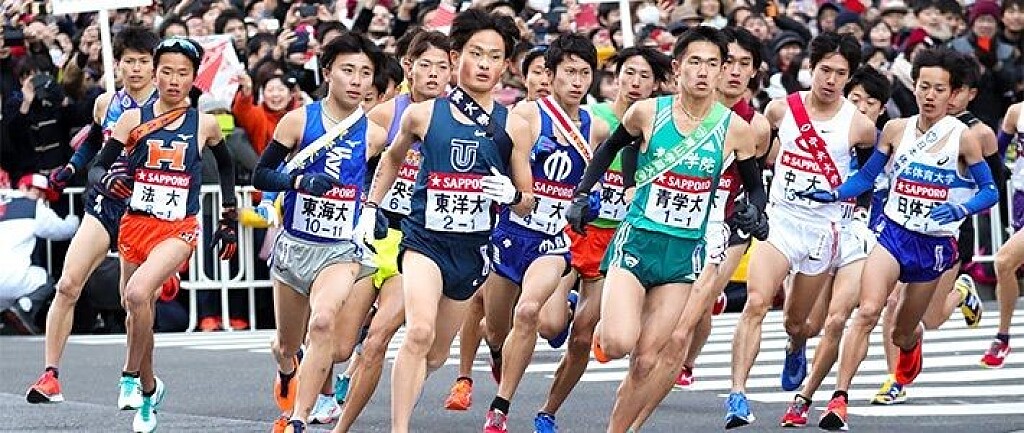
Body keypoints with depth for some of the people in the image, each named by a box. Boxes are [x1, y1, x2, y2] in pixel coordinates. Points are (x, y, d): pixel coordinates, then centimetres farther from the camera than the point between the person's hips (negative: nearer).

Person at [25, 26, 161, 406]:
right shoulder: (105, 103, 8)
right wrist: (70, 169, 17)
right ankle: (51, 375, -7)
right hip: (104, 203, 2)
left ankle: (135, 382, 13)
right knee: (68, 285, -12)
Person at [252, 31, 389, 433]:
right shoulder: (298, 121, -5)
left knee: (323, 322, -30)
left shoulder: (374, 135, -1)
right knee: (286, 345, 16)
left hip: (342, 249, -1)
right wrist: (300, 180, -20)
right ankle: (287, 371, 55)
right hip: (293, 245, 1)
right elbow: (260, 175, -4)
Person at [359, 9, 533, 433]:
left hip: (472, 250, 3)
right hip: (425, 239, -3)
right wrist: (371, 207, 17)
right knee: (419, 332, -27)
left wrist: (513, 195, -13)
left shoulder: (513, 126, 2)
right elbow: (393, 157, 22)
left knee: (436, 354, 12)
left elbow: (527, 202, 8)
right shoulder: (423, 114, 0)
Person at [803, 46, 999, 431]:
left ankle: (910, 346, 53)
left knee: (902, 334, 13)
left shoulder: (963, 138, -8)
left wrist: (961, 209, -23)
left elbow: (990, 191, -4)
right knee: (867, 312, -22)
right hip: (894, 233, 1)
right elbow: (867, 176, 11)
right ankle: (839, 399, -24)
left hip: (935, 244, -1)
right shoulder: (896, 130, 1)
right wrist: (834, 195, -6)